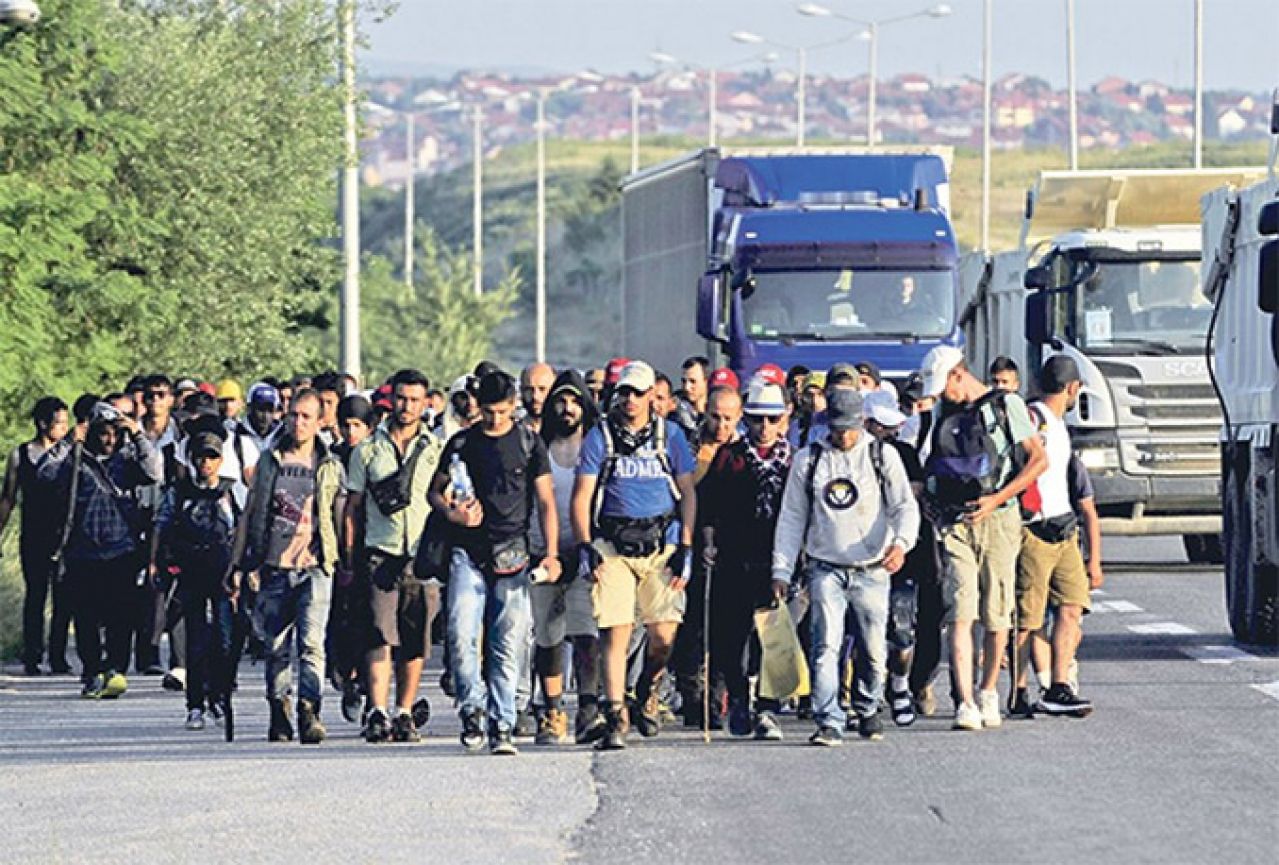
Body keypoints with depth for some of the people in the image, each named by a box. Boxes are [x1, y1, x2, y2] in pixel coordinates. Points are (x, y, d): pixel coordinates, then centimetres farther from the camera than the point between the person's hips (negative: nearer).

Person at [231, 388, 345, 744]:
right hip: (274, 567, 2)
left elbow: (340, 516, 9)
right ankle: (279, 714, 16)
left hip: (314, 567, -2)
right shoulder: (269, 462, 11)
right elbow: (250, 514, 15)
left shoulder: (330, 467, 8)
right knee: (277, 648, 6)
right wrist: (237, 564, 13)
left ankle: (309, 711, -20)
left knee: (311, 643, -16)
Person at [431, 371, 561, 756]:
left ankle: (501, 727, 1)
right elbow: (435, 491, 18)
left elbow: (546, 502, 8)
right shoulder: (461, 444, 10)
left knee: (508, 645, -3)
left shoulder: (529, 443, 8)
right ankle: (472, 707, 4)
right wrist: (452, 513, -4)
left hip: (512, 554, -1)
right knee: (461, 635, -14)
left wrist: (552, 553, -2)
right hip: (468, 553, 1)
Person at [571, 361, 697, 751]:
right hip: (613, 545, -1)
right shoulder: (600, 437, 6)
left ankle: (647, 690, 23)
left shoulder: (669, 435, 10)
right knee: (615, 632, -7)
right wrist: (584, 547, -6)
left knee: (663, 635, -7)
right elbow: (581, 495, 4)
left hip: (661, 543, 1)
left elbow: (687, 492, 12)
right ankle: (615, 719, -5)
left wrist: (685, 549, 4)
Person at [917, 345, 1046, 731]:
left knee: (996, 615, 4)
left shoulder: (1005, 406, 1)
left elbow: (1038, 460, -4)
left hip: (998, 521, -3)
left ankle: (989, 695, 20)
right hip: (955, 524, 3)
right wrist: (933, 505, 7)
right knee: (960, 614, -10)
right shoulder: (945, 415, 15)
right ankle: (965, 703, -17)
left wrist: (995, 500, -11)